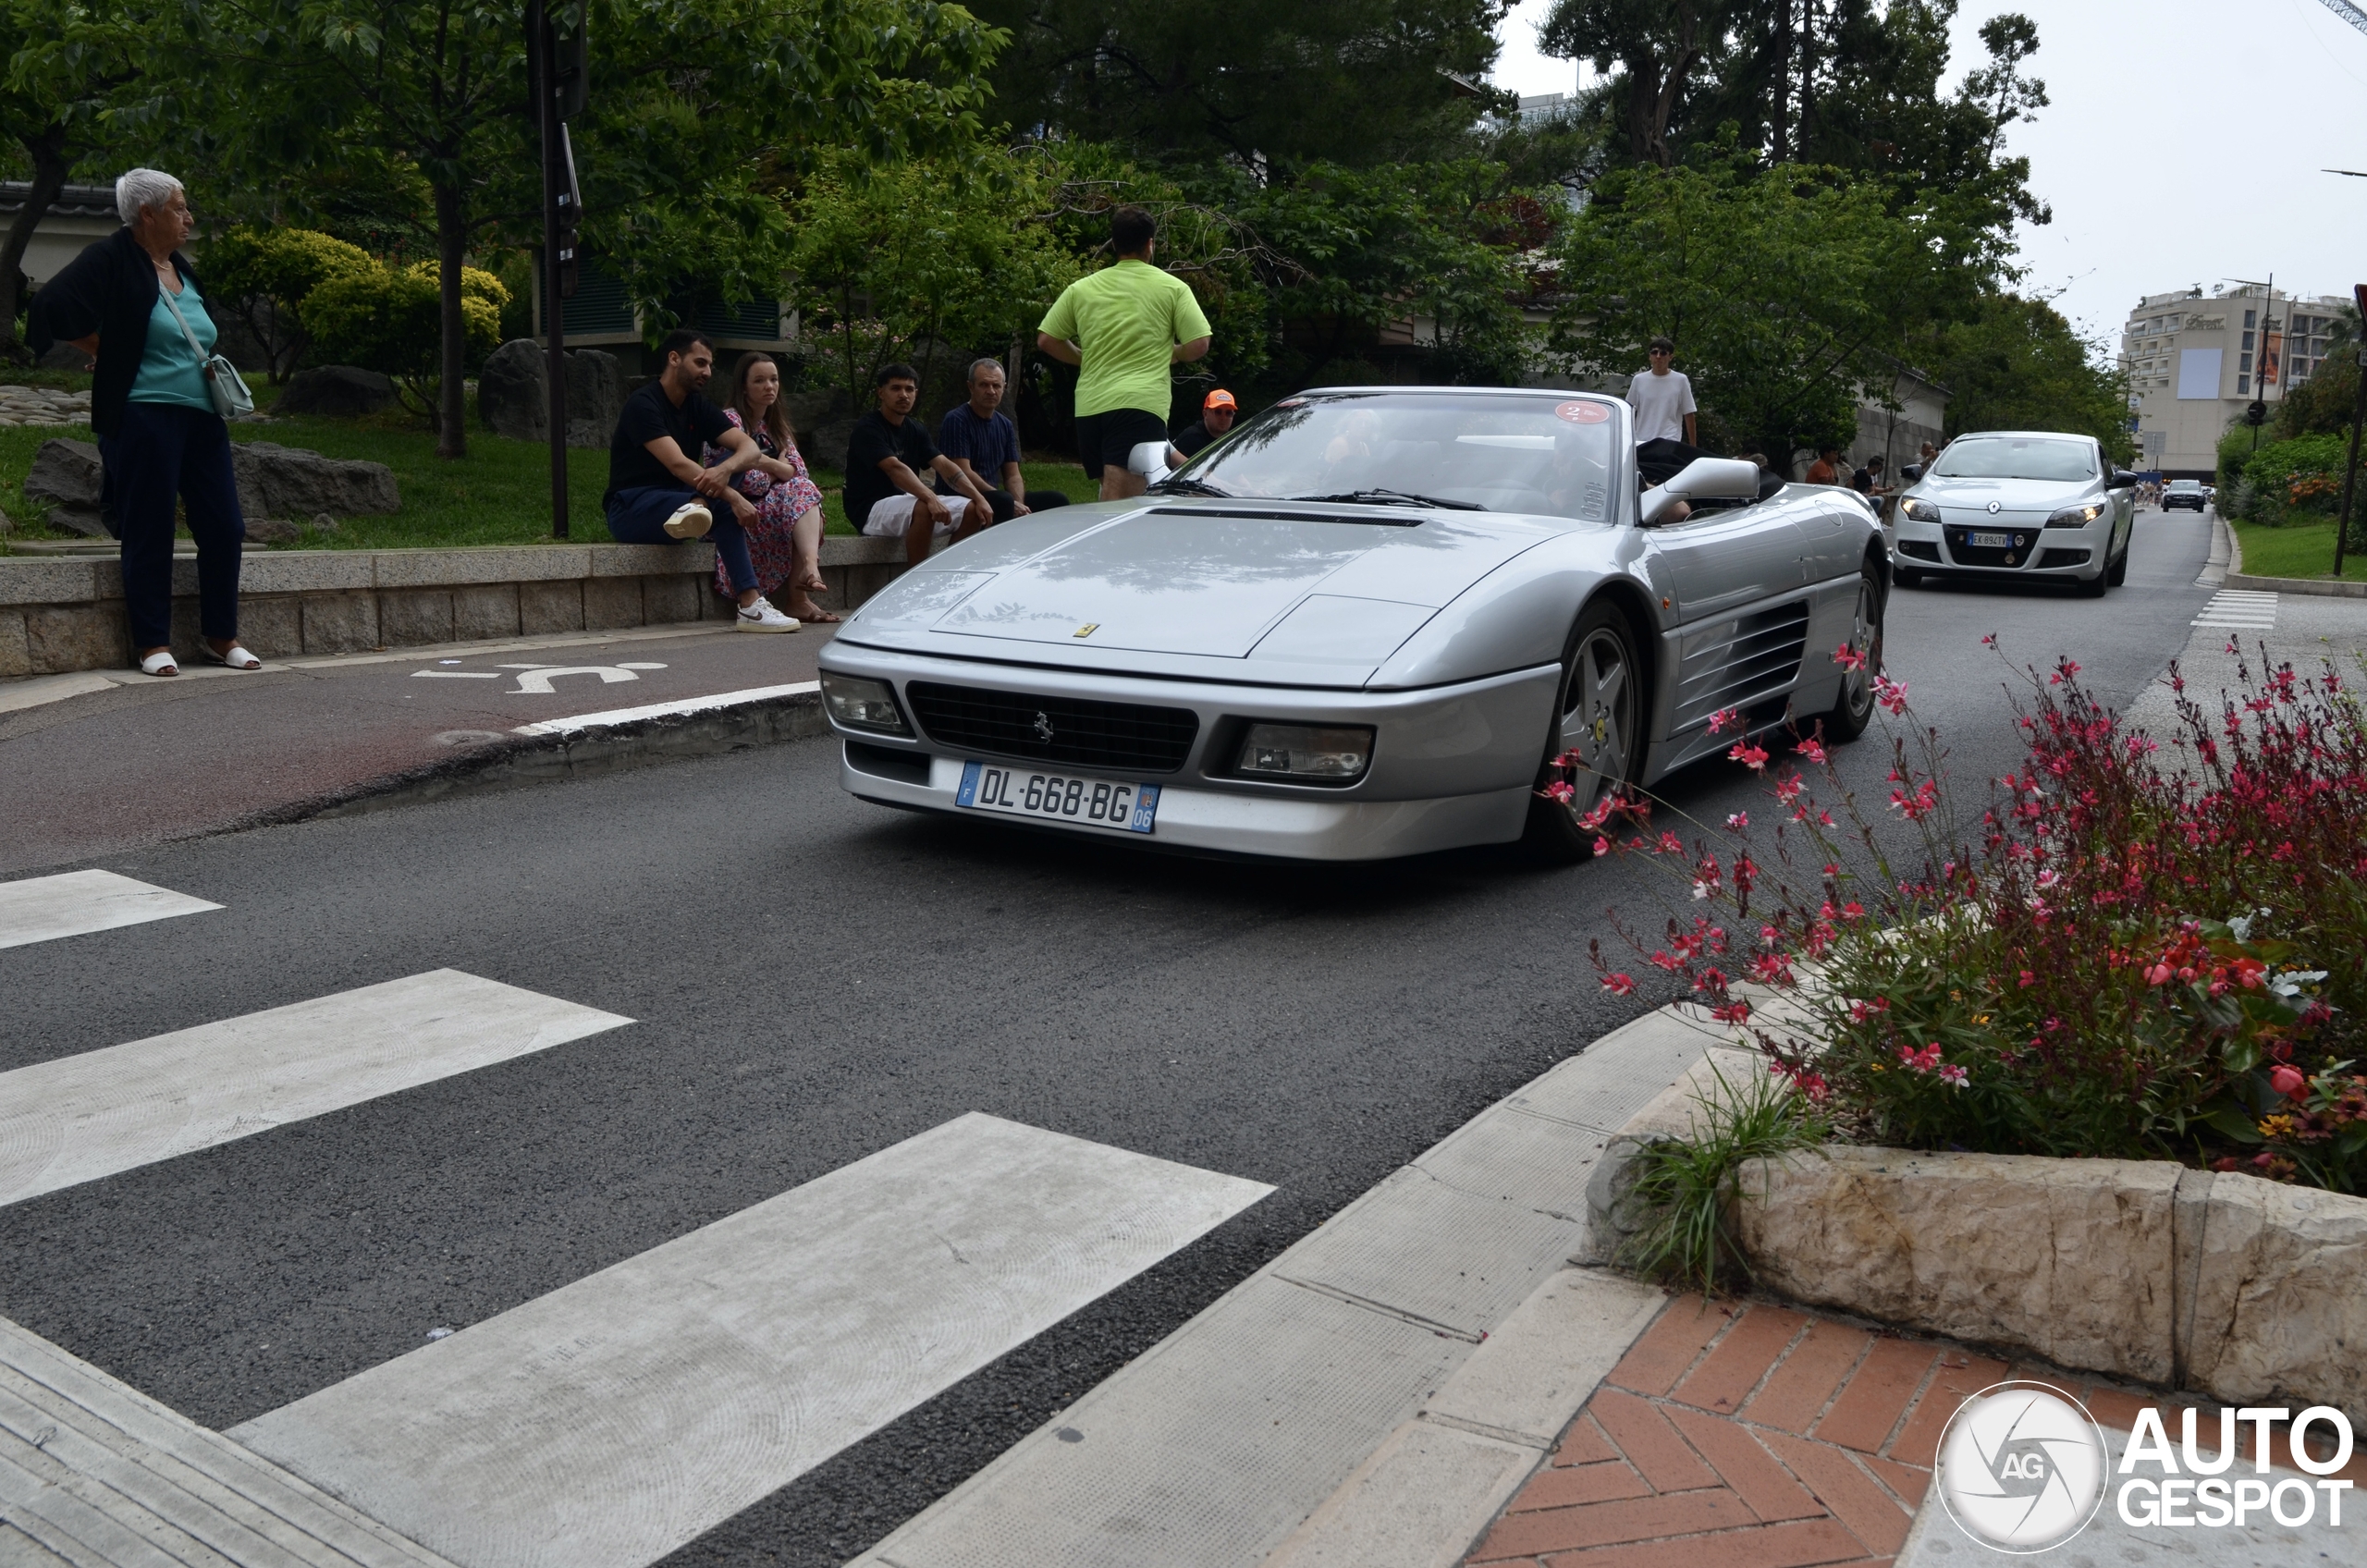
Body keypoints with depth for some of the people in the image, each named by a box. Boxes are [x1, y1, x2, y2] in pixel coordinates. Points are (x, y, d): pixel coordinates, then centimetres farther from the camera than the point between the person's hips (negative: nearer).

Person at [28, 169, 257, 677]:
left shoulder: (182, 270, 17)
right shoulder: (112, 260, -6)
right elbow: (54, 306, -15)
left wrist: (211, 370, 12)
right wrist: (108, 350, -5)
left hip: (202, 418, 7)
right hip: (144, 418, -7)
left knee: (224, 527, 6)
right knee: (150, 533, -1)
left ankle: (219, 636, 18)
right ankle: (152, 644, 8)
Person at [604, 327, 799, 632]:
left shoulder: (698, 406, 8)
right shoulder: (643, 403, -15)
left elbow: (749, 447, -7)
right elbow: (678, 465, -29)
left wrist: (726, 469, -32)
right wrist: (734, 498, -35)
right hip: (630, 510, -8)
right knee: (724, 509, -33)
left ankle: (697, 507, -38)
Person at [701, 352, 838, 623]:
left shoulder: (776, 425, 17)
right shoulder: (730, 420, -8)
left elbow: (799, 472, 4)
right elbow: (748, 483, -19)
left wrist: (767, 463, -13)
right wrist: (778, 468, -2)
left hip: (767, 505, 7)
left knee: (805, 491, -22)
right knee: (799, 494, -24)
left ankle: (801, 593, -38)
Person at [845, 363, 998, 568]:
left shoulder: (915, 430, 10)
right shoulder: (868, 428, -13)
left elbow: (945, 465, 0)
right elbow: (895, 468, -29)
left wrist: (979, 498, -15)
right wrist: (931, 499, -44)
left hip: (907, 501, 8)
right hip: (871, 509, -8)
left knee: (971, 509, -6)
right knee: (924, 509, -36)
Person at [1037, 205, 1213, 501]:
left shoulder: (1082, 288, 12)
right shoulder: (1172, 287, 4)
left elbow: (1046, 340, 13)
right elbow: (1198, 344, 0)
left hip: (1090, 405, 5)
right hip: (1141, 403, -4)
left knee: (1111, 495, 18)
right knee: (1118, 501, -14)